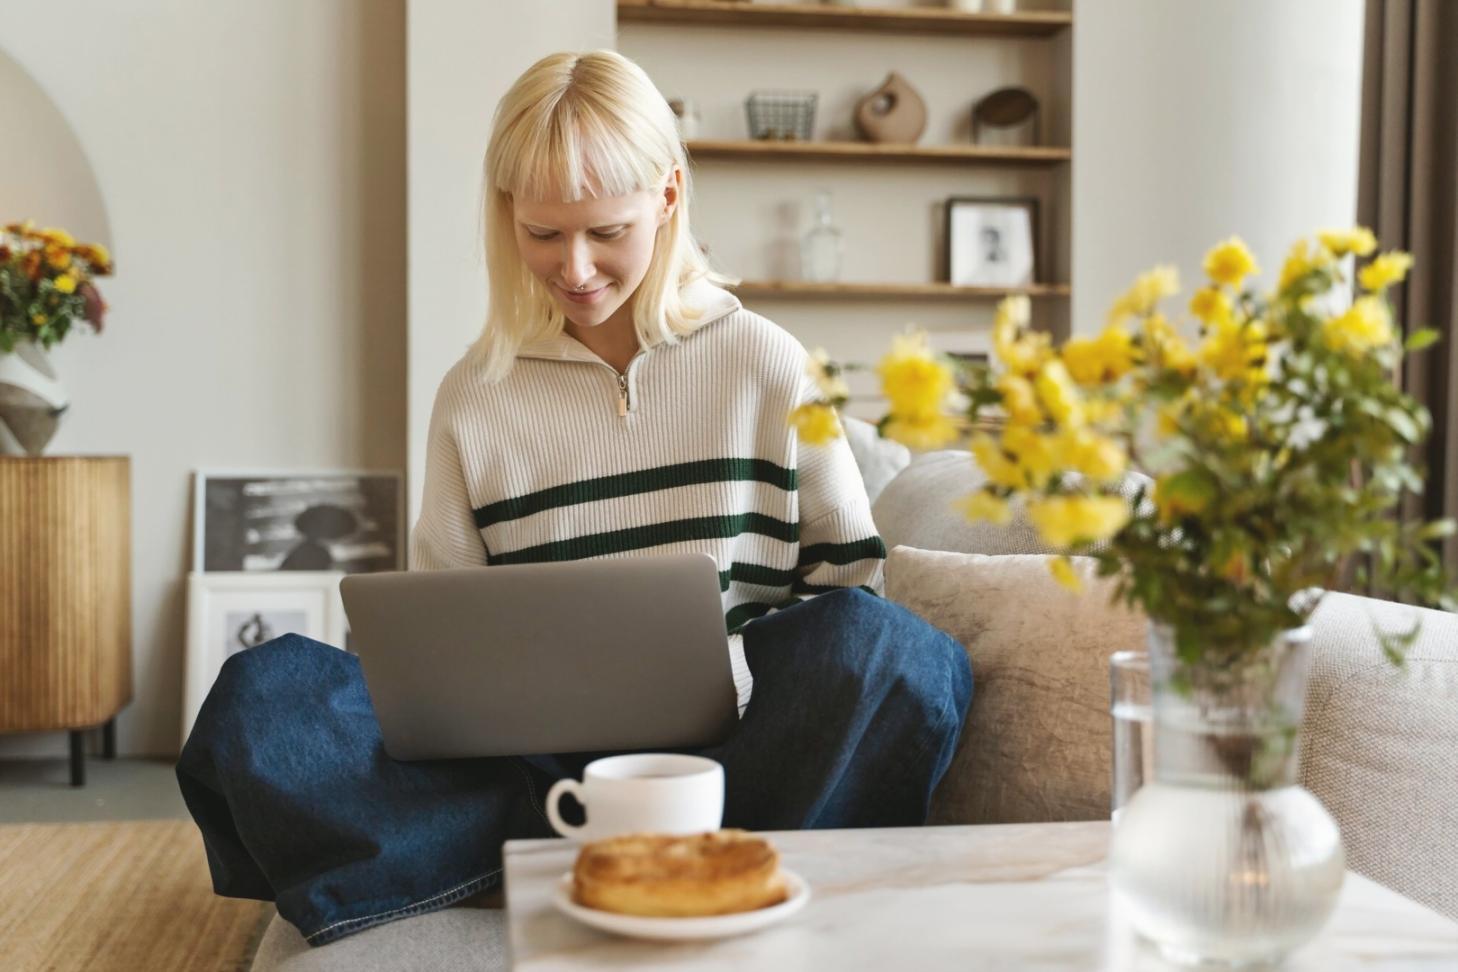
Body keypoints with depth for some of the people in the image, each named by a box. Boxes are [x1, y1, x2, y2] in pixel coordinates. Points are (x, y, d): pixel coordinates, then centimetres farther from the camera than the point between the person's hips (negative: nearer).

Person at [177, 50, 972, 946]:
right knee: (259, 696, -20)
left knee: (896, 647, -31)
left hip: (731, 750, -1)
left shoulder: (765, 364, 5)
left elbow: (850, 578, 7)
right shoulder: (476, 396, 8)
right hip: (538, 760, 2)